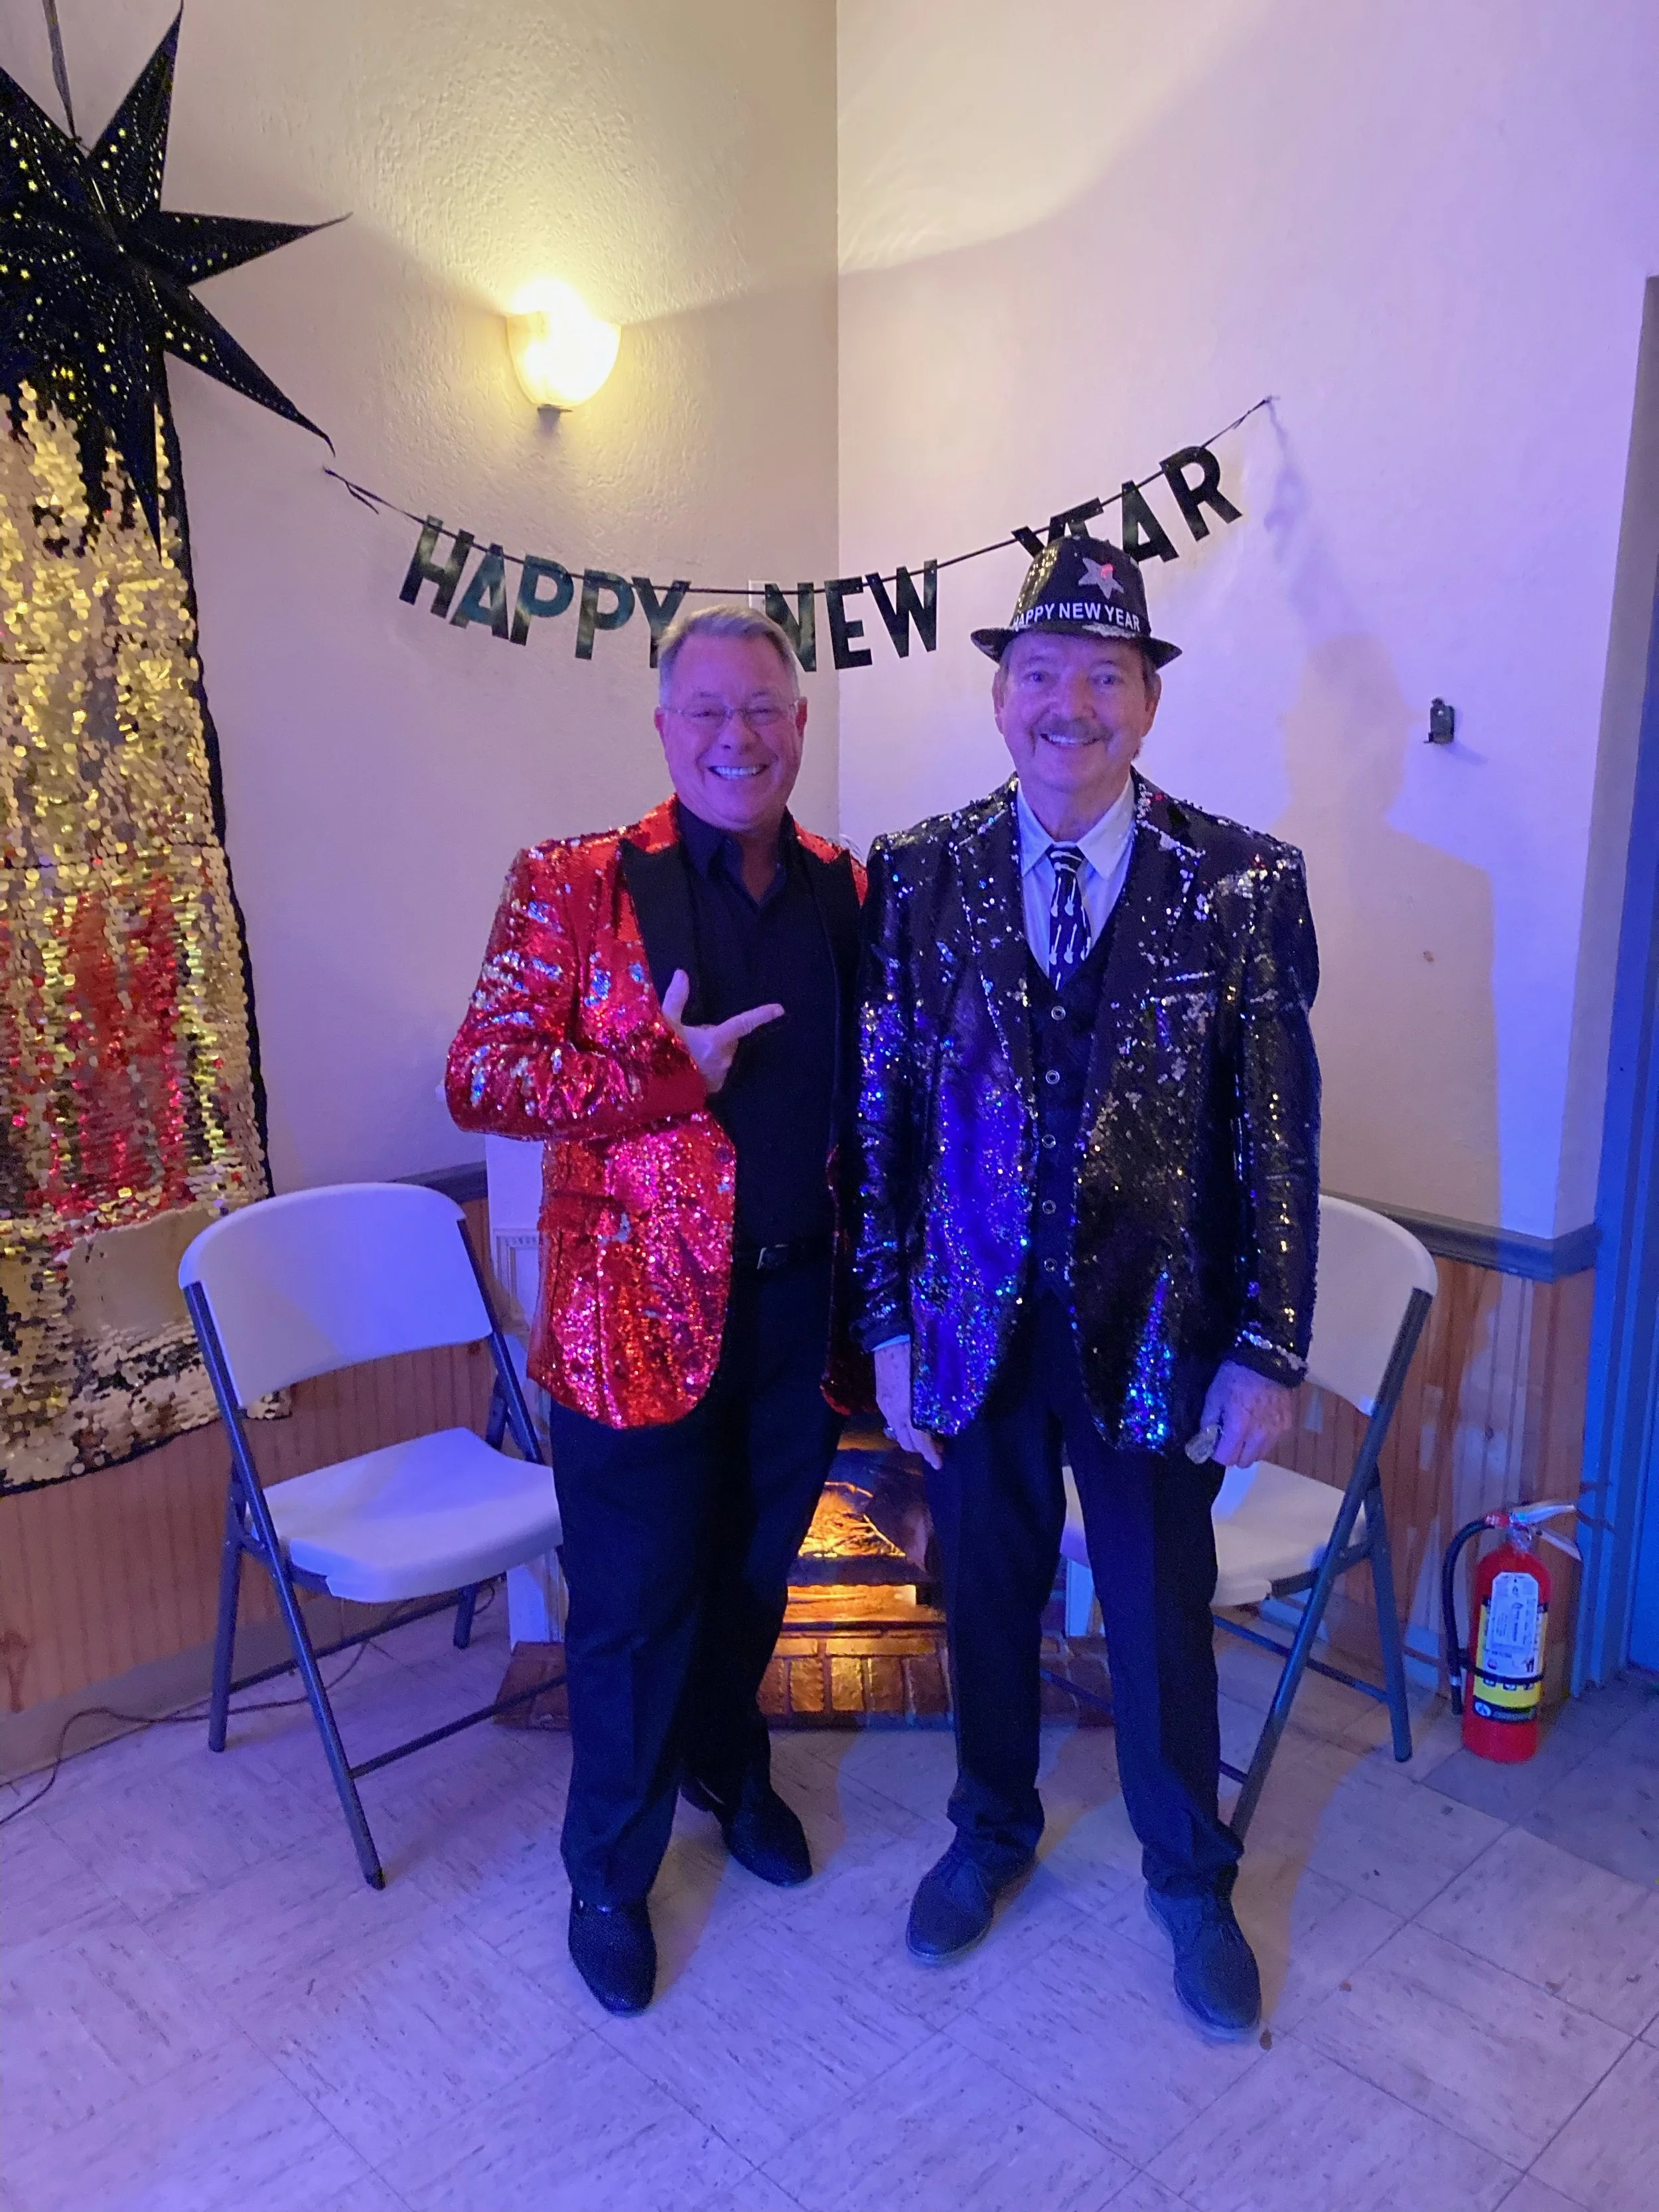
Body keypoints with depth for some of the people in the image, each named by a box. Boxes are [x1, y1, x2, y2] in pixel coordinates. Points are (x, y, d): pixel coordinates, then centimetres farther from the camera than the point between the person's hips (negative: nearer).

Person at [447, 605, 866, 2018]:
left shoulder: (846, 893, 5)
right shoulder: (573, 887, -7)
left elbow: (872, 1090, 9)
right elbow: (481, 1076, -11)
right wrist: (668, 1075, -21)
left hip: (801, 1306, 4)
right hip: (639, 1310, -3)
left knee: (755, 1572, 22)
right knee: (635, 1606, 10)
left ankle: (727, 1763, 50)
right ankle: (610, 1874, 33)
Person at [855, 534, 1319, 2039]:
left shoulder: (1244, 884, -8)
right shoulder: (919, 878, -4)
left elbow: (1280, 1134, -6)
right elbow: (885, 1116, -1)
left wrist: (1270, 1350, -7)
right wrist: (889, 1321, -1)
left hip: (1157, 1327, -1)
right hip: (975, 1321, 2)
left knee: (1162, 1614, 15)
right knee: (988, 1593, 19)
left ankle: (1191, 1881, 42)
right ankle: (994, 1830, 47)